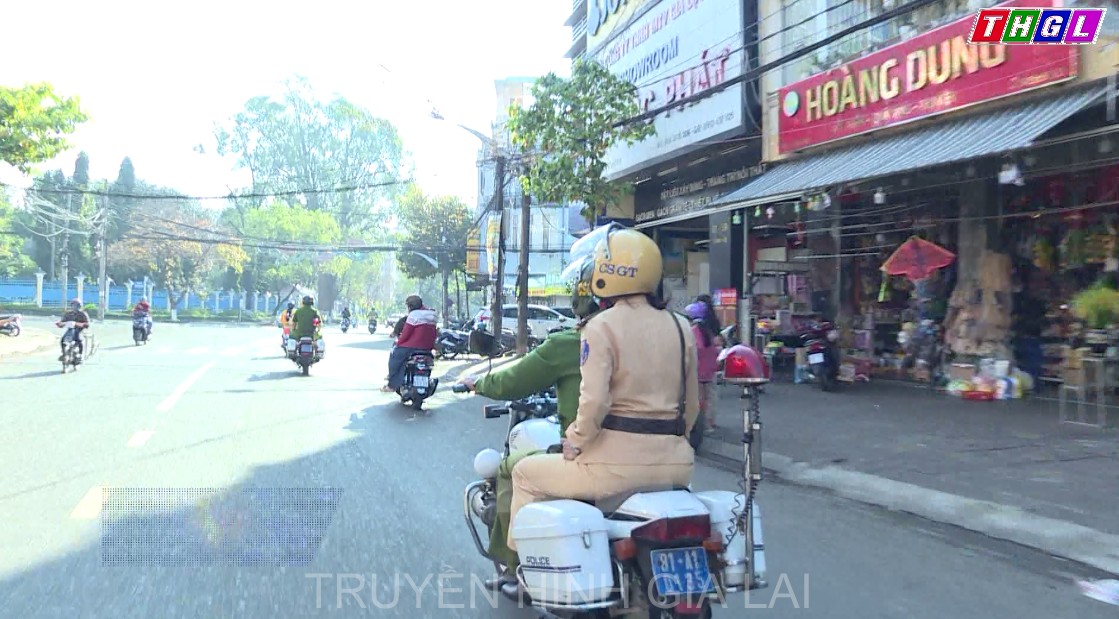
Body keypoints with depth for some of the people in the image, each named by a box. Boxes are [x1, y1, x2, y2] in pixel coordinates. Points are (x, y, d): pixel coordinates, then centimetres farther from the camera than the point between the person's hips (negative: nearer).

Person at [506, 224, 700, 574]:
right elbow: (692, 403, 12)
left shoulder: (601, 328, -10)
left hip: (616, 463, -6)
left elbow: (594, 401, -19)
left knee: (527, 473, 17)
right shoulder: (680, 326, 8)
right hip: (674, 464, 6)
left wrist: (574, 442, -2)